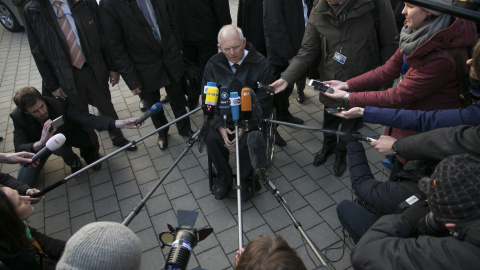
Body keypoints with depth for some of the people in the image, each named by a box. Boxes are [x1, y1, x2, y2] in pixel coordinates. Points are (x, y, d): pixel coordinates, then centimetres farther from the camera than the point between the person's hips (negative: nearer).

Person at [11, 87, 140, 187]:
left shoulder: (60, 105, -35)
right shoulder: (18, 117, -28)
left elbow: (89, 119, -47)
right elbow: (19, 148, -37)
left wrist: (121, 123, -65)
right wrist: (41, 143, -62)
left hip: (63, 140, 0)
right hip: (37, 147, 1)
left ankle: (72, 160, 7)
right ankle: (73, 161, 7)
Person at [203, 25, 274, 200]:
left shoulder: (261, 64, -9)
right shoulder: (213, 65, -1)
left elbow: (264, 101, -9)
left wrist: (245, 126, -20)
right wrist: (220, 126, -15)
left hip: (250, 117, -2)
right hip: (222, 117, 3)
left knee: (248, 142, -29)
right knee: (211, 139, -24)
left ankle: (244, 179, 4)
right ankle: (224, 177, 4)